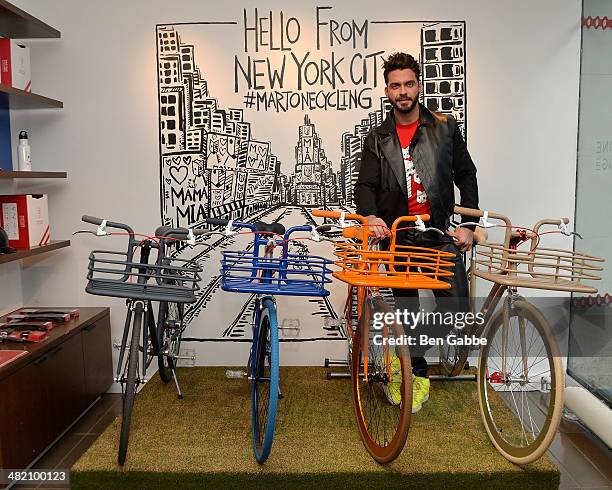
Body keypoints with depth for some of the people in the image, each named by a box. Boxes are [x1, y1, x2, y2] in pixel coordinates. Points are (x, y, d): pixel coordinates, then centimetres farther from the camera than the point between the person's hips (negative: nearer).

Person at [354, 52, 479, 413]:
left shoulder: (445, 127, 4)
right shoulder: (378, 139, 7)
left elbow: (466, 176, 7)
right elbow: (366, 184, -3)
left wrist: (468, 225, -1)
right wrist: (369, 215, -25)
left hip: (441, 234, -1)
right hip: (398, 237, 1)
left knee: (457, 309, -9)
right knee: (406, 309, 9)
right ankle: (418, 375, 27)